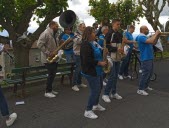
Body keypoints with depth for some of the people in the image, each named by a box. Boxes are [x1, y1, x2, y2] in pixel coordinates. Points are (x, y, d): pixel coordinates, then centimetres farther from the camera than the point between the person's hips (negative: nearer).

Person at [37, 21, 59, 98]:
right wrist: (48, 53, -24)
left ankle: (50, 89, 25)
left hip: (54, 58, 9)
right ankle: (47, 92, 3)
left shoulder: (53, 34, 15)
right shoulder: (45, 33, -15)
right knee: (51, 74, -7)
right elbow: (39, 44, -23)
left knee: (52, 74, 13)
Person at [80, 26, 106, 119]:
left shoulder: (93, 43, 8)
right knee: (95, 90, -5)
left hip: (97, 70, 10)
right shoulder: (85, 45, -21)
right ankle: (88, 111, 9)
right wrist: (99, 63, -22)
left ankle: (95, 105, 41)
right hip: (90, 72, -10)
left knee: (99, 87, 22)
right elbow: (87, 60, -28)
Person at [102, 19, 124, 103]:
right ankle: (105, 94, 1)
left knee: (116, 76, 11)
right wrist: (116, 49, -22)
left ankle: (113, 93, 23)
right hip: (111, 57, -7)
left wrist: (122, 50, 5)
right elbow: (106, 46, -15)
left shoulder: (120, 34, 14)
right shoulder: (109, 34, -8)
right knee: (112, 76, -9)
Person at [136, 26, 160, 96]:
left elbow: (154, 43, 17)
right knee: (145, 73, -9)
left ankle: (145, 86, 30)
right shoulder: (141, 37, -17)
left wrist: (157, 35, 5)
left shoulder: (144, 37, 15)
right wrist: (156, 34, -17)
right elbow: (151, 41, -30)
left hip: (149, 58, 11)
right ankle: (140, 89, -3)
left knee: (149, 72, 18)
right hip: (145, 58, -11)